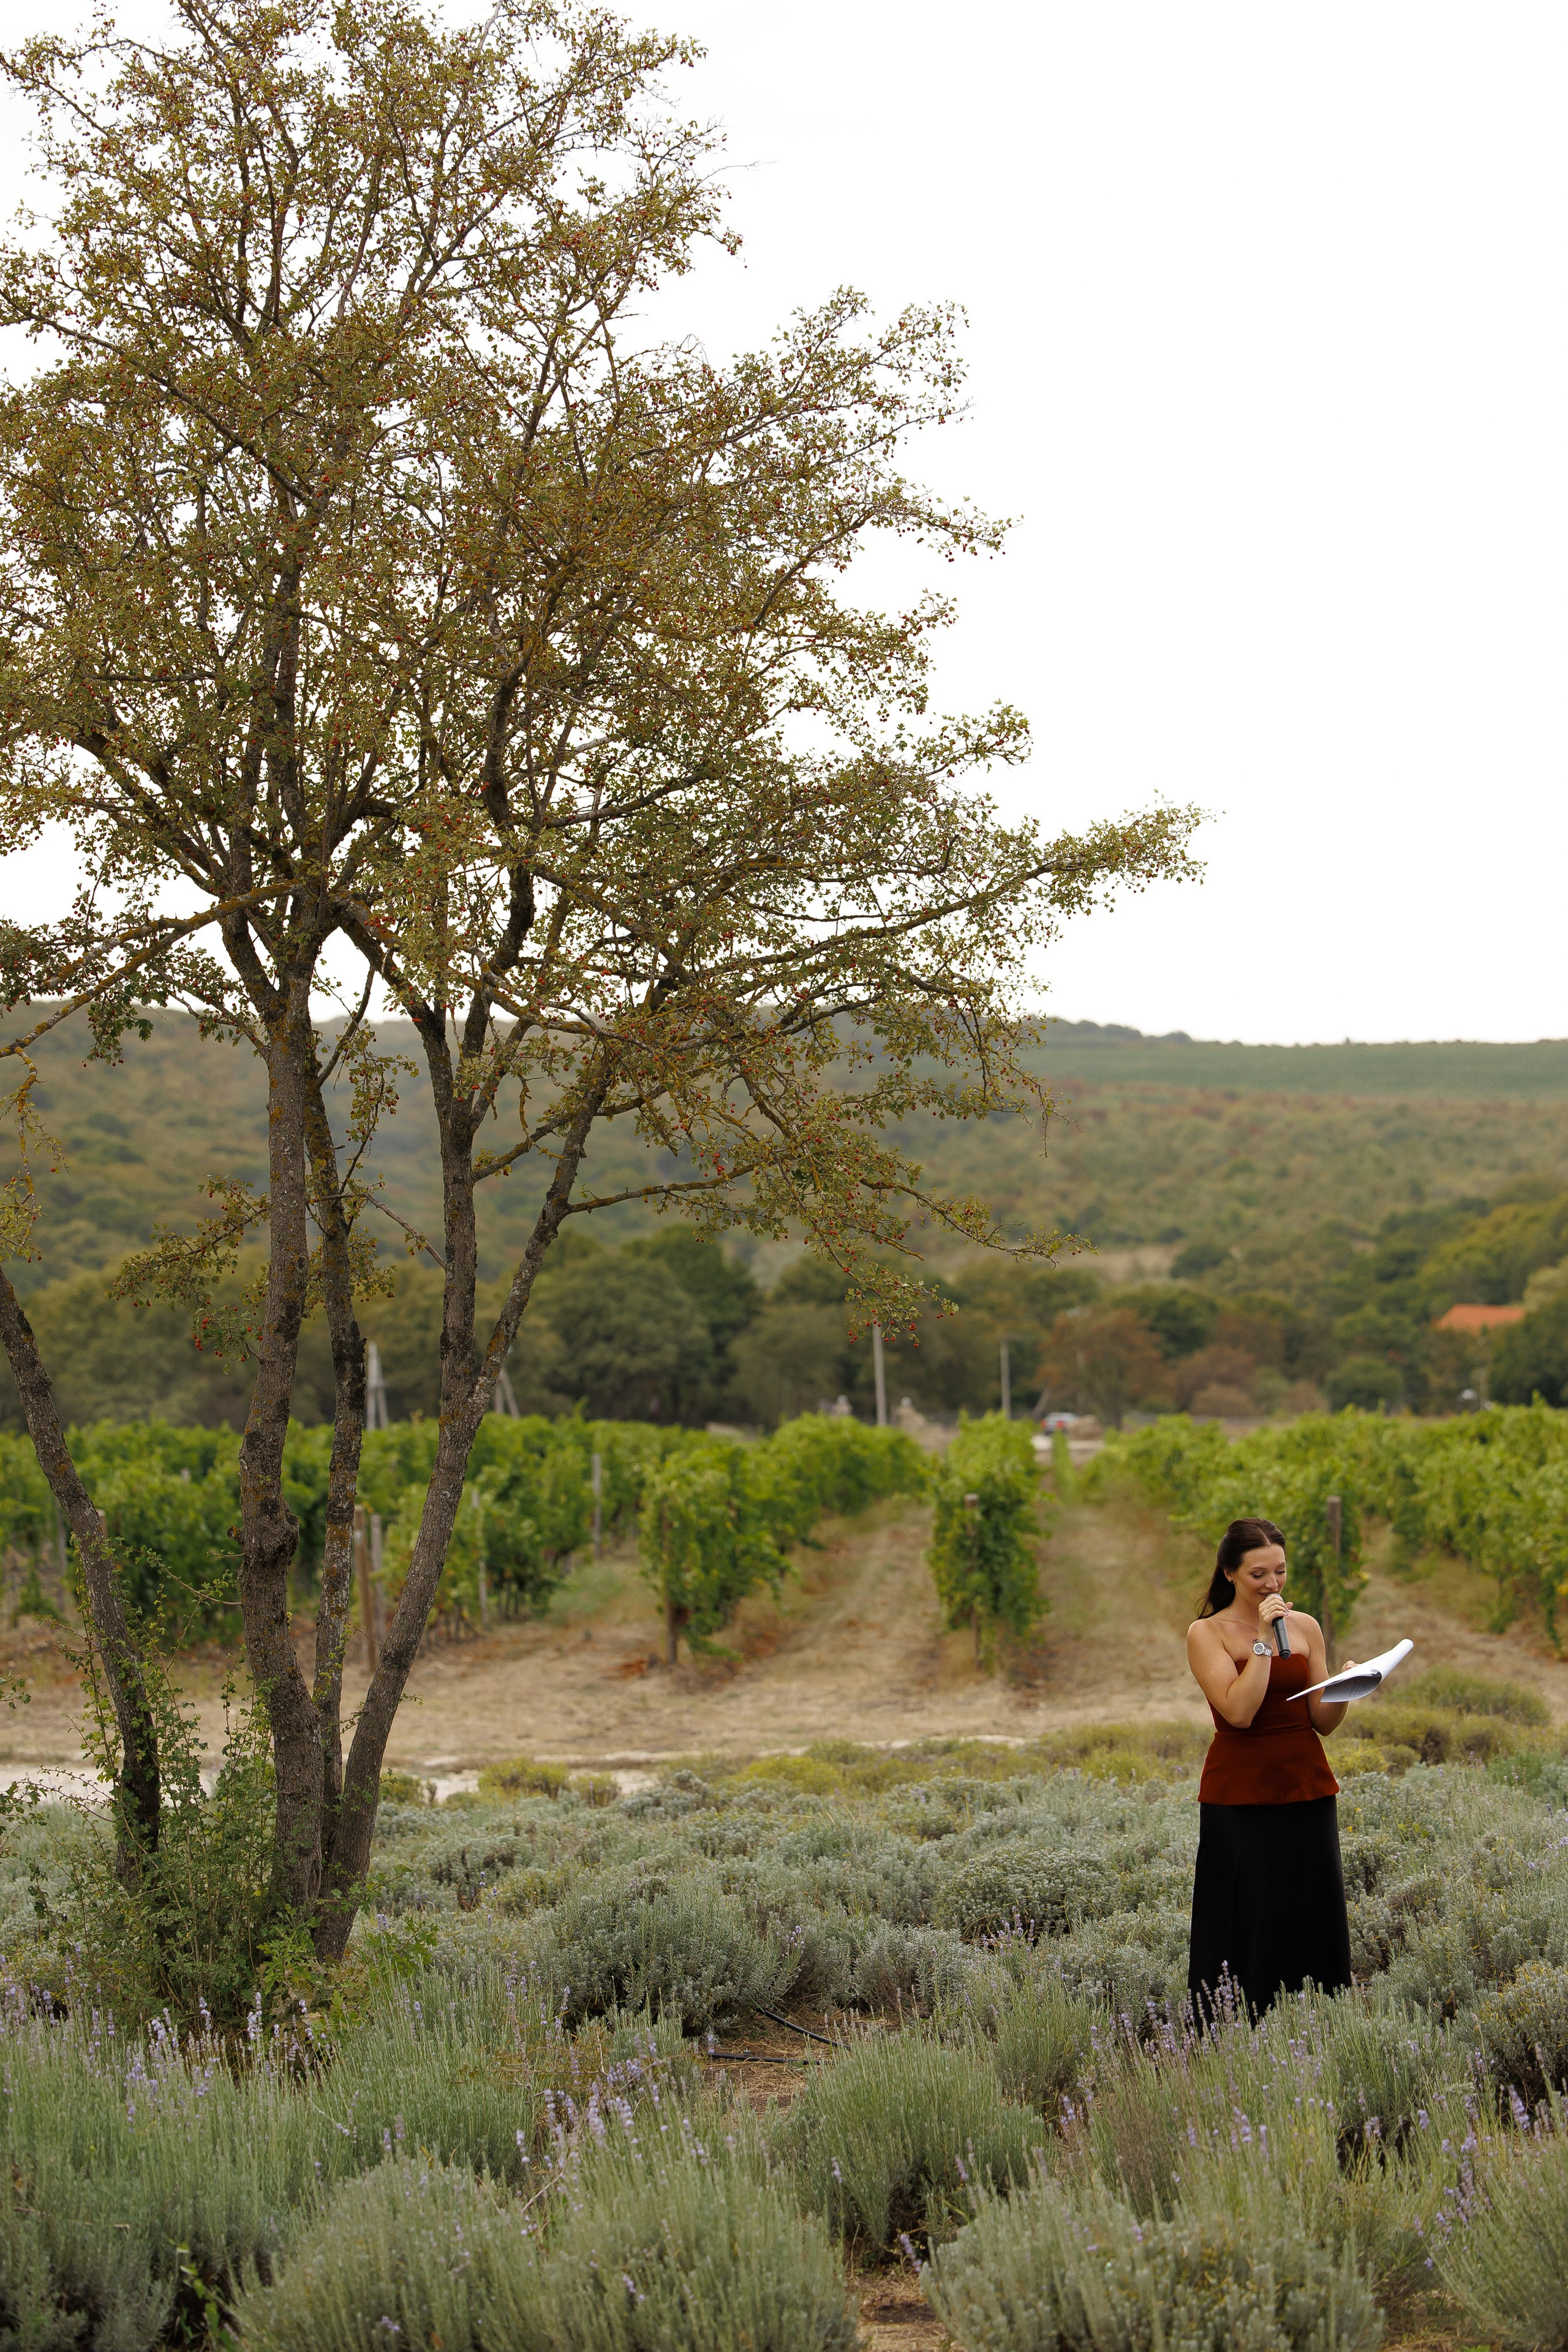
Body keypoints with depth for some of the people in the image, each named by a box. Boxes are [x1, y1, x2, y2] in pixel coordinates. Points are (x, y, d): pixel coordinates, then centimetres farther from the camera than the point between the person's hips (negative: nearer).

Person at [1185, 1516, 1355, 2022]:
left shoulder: (1306, 1627, 8)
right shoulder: (1207, 1633, -4)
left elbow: (1323, 1722, 7)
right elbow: (1239, 1711, -17)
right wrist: (1263, 1640, -15)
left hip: (1306, 1792, 4)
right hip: (1239, 1800, -4)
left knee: (1311, 1928, 6)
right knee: (1248, 1939, 0)